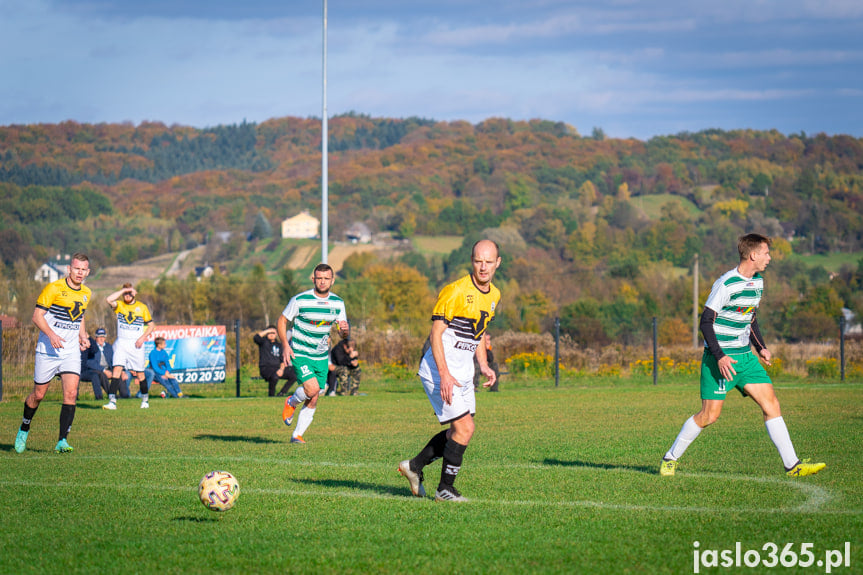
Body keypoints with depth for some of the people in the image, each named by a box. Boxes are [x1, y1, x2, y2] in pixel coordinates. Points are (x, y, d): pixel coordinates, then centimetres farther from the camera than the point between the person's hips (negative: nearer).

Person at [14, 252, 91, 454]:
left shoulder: (86, 293, 9)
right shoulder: (54, 288, -10)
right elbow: (37, 316, -11)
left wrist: (83, 336, 8)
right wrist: (51, 334, -25)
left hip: (71, 352, 4)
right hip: (47, 351, -4)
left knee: (71, 394, -13)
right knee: (38, 394, 5)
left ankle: (62, 441, -13)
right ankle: (24, 430, 31)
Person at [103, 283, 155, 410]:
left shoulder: (142, 307, 4)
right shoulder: (119, 305, 4)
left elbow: (151, 325, 10)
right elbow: (109, 300, -18)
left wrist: (142, 337, -5)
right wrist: (123, 290, -13)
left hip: (136, 344, 0)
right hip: (121, 342, 0)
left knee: (140, 373, 5)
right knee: (117, 369, -15)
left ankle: (145, 399, 26)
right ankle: (112, 401, -20)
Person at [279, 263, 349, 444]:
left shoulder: (338, 303, 2)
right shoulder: (300, 300, -12)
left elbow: (344, 334, 8)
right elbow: (282, 321, -2)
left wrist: (345, 330, -18)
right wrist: (285, 345, -15)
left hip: (321, 357, 5)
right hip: (300, 354, -5)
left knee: (313, 401, 3)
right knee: (312, 388, -23)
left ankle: (297, 435, 17)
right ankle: (291, 403, 10)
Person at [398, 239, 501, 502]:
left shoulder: (494, 295, 9)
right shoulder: (455, 291, -17)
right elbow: (436, 333, -18)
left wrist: (484, 366, 9)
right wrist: (444, 375, -25)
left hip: (463, 374, 8)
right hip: (440, 371, -8)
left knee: (458, 432, 11)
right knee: (464, 428, -12)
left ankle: (414, 466, 28)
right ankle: (445, 489, 0)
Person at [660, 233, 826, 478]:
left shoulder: (757, 282, 10)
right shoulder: (726, 284, -16)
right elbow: (706, 321, -15)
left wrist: (761, 347, 13)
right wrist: (719, 357, -23)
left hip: (745, 357, 7)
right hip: (720, 359, -7)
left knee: (771, 404, -4)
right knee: (710, 415, -7)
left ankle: (792, 465, -4)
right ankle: (670, 459, 11)